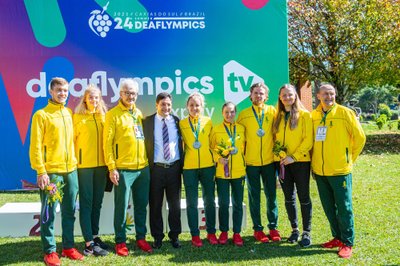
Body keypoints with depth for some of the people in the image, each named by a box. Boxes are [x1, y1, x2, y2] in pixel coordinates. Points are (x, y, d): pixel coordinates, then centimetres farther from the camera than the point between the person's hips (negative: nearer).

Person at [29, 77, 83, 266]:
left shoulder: (69, 113, 12)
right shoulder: (41, 115, -6)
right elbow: (35, 146, -10)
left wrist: (74, 162, 9)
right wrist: (41, 171, -15)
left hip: (71, 171, 6)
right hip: (51, 172, -6)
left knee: (69, 211, 11)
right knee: (49, 213, 2)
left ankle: (68, 247, 22)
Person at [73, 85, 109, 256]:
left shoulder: (103, 116, 9)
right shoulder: (78, 117, -3)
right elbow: (72, 140, -3)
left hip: (101, 165, 5)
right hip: (84, 165, -4)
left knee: (97, 202, 11)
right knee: (86, 203, -2)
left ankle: (95, 236, 23)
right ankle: (89, 243, 0)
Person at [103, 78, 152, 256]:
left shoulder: (139, 113, 13)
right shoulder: (113, 114, -3)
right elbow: (107, 142, -7)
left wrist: (148, 161, 9)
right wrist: (111, 167, -13)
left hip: (143, 168, 5)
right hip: (123, 169, -5)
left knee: (142, 205, 11)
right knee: (121, 207, 2)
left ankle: (141, 238, 23)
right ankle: (120, 241, 13)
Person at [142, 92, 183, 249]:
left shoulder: (177, 121, 6)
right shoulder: (147, 122, 0)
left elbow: (181, 142, 10)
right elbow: (144, 143, -1)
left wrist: (181, 164, 4)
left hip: (174, 167, 2)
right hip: (156, 168, -2)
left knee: (175, 204, 9)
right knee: (155, 205, 6)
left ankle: (174, 236, 21)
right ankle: (157, 237, 18)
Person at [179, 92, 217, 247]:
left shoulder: (208, 122, 3)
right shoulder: (182, 123, 1)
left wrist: (216, 158, 4)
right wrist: (181, 160, -1)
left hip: (208, 166, 1)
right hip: (189, 167, -1)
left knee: (209, 200, 8)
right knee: (192, 202, 4)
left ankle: (211, 232, 21)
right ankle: (195, 235, 14)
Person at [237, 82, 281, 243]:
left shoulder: (272, 111, 2)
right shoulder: (243, 114, 1)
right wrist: (242, 155, 1)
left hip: (269, 161, 1)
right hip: (251, 162, 0)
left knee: (271, 195, 7)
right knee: (254, 196, 7)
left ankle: (273, 227, 19)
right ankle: (257, 228, 17)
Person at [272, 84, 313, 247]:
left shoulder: (304, 114, -5)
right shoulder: (278, 116, 10)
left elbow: (308, 139, -10)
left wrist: (294, 156, -16)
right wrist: (278, 153, -3)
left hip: (300, 161, -5)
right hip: (283, 162, 5)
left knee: (303, 197, 0)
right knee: (289, 197, 10)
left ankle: (307, 232, 10)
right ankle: (294, 229, 23)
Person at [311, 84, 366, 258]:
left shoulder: (345, 113, -6)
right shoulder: (313, 116, 5)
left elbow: (360, 138, 0)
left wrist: (350, 158, 4)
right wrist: (314, 164, 11)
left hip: (340, 171, -4)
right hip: (319, 171, 4)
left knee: (344, 207, 2)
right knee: (329, 208, 14)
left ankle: (347, 243, 14)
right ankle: (337, 238, 29)